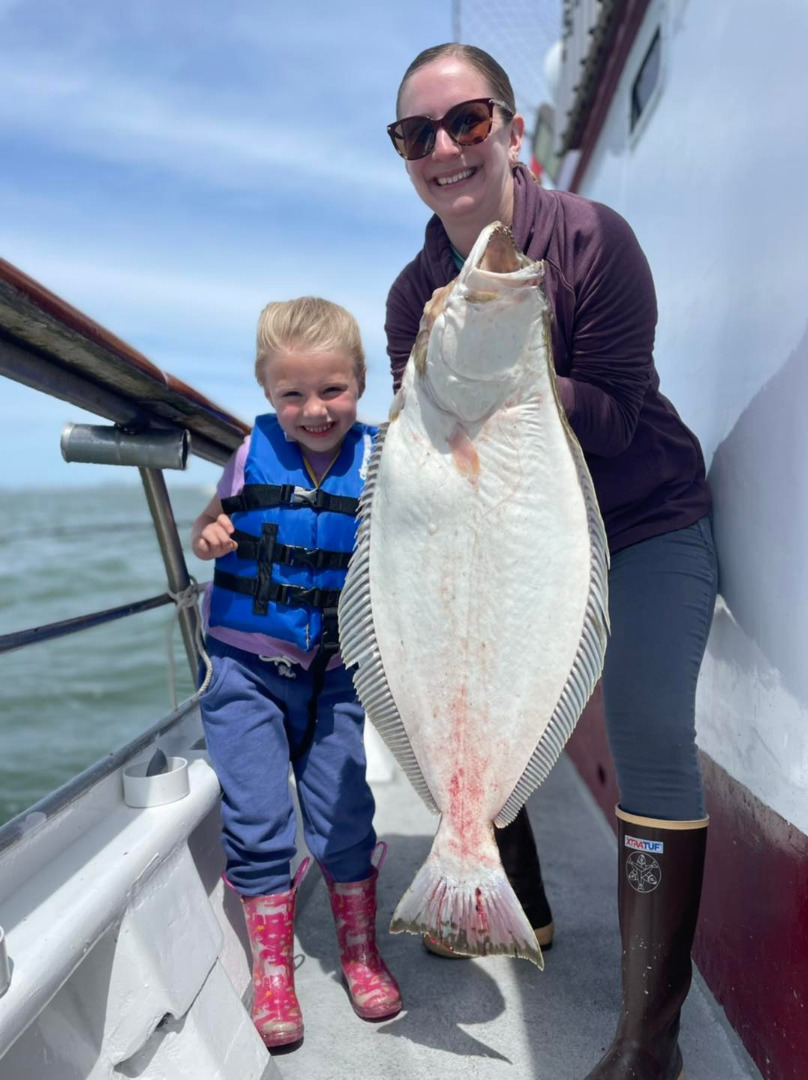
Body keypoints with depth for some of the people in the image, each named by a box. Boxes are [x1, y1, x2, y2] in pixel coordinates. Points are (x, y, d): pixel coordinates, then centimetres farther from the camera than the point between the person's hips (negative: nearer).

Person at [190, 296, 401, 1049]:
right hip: (246, 668, 0)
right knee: (257, 824, 3)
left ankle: (360, 954, 31)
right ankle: (271, 973, 24)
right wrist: (207, 537, -14)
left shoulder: (375, 463, -9)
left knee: (344, 817, 8)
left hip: (333, 673, 0)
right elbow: (210, 526, 8)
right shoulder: (253, 454, -6)